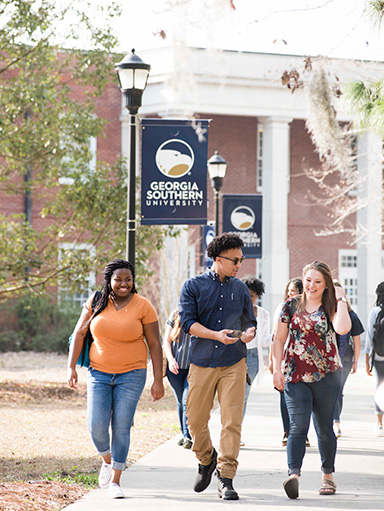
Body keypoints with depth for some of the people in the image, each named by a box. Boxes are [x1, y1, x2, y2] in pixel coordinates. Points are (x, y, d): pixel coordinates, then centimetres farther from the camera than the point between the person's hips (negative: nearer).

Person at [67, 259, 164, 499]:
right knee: (97, 426, -7)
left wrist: (158, 380, -7)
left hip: (131, 375, -2)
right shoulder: (96, 303, 1)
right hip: (99, 373, 2)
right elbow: (79, 334, 7)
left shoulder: (143, 306, -6)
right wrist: (72, 367, -1)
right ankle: (107, 460, 24)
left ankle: (115, 480, 7)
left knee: (121, 427, -4)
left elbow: (155, 344, -3)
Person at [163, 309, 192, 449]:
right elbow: (167, 341, 7)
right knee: (180, 402, 9)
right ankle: (184, 434, 23)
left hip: (194, 367, -2)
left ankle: (189, 436, -15)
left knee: (187, 401, -15)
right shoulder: (175, 316, 4)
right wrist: (171, 359, -9)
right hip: (176, 366, 2)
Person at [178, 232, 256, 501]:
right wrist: (216, 335, -21)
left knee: (232, 421, -9)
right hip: (202, 363, -1)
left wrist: (248, 333, -7)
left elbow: (249, 321, 18)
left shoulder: (241, 288, 11)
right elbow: (188, 321, -6)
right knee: (196, 420, 3)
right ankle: (206, 460, 31)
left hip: (234, 363, 1)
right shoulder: (193, 286, 2)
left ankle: (226, 478, -7)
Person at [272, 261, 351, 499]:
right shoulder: (292, 306, 7)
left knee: (324, 428, 9)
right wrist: (277, 369, 2)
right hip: (296, 375, 0)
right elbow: (279, 339, 11)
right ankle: (293, 475, -28)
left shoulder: (331, 307, 2)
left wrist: (341, 300, -11)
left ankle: (328, 475, 25)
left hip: (326, 375, 0)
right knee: (298, 426, -15)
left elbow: (342, 328, -20)